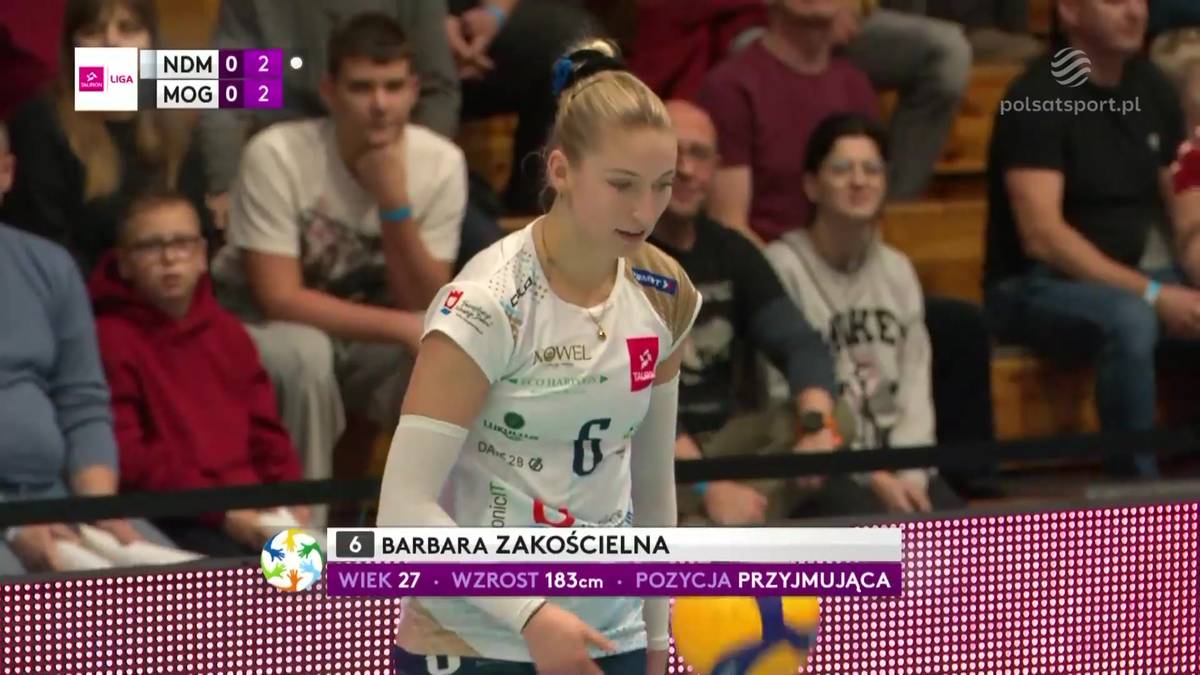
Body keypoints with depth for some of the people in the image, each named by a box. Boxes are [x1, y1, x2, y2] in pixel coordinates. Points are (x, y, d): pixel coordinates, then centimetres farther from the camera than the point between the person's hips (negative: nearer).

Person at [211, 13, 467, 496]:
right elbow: (280, 299, -25)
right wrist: (403, 328, -29)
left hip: (367, 342, 3)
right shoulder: (278, 154, -23)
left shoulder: (440, 163, -12)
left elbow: (424, 309, -15)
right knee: (304, 352, -37)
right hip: (261, 330, -3)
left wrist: (394, 200, -28)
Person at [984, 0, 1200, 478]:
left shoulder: (1152, 90, 8)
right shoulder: (1039, 97, -14)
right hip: (1032, 287, -7)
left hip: (1123, 280, 7)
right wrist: (1152, 295, -27)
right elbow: (1042, 236, -23)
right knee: (1129, 319, -37)